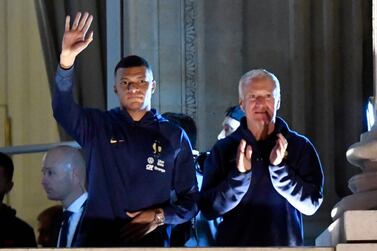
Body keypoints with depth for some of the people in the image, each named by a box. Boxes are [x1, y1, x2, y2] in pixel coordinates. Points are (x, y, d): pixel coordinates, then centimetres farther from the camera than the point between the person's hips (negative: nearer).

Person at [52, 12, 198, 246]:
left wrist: (160, 216, -10)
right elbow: (62, 109, -14)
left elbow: (190, 200, 10)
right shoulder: (97, 126, 6)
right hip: (99, 238, 0)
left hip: (151, 239, 0)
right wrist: (67, 58, -29)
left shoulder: (174, 136, 8)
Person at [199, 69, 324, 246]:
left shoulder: (299, 147, 0)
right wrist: (239, 175, -19)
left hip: (286, 243, 0)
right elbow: (208, 208, -7)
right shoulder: (223, 149, 1)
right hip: (235, 242, 0)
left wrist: (279, 168, -18)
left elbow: (311, 204, -8)